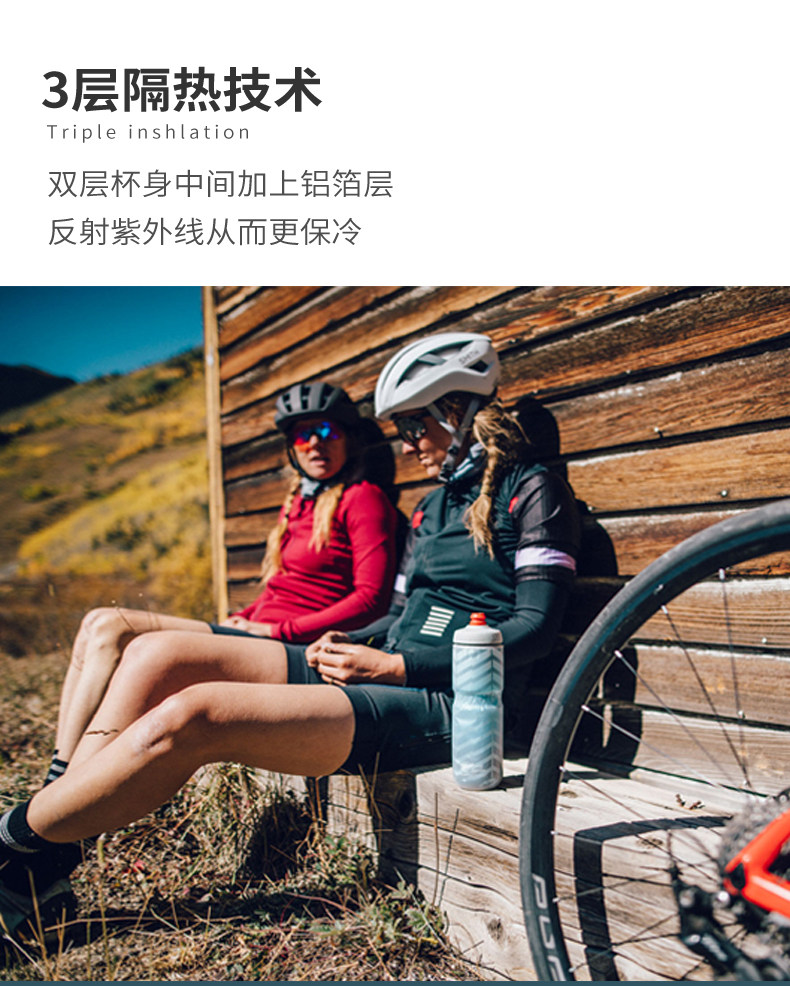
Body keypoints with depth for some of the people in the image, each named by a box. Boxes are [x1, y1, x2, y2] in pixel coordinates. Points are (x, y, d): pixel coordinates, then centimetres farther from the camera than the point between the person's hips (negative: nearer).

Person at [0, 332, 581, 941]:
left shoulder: (531, 490, -2)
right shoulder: (433, 505, 22)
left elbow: (534, 631, -11)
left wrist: (394, 665, -14)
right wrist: (345, 646, 1)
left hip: (443, 705, -8)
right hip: (385, 675, 8)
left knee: (191, 716, -23)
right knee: (159, 653, -6)